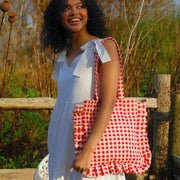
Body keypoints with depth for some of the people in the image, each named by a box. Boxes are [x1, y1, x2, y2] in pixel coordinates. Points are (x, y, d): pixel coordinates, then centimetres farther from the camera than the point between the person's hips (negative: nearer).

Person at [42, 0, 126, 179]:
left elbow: (108, 102, -15)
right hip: (63, 143, 6)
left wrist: (88, 150, -23)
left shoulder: (104, 47, -7)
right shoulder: (63, 57, 12)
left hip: (93, 137, -6)